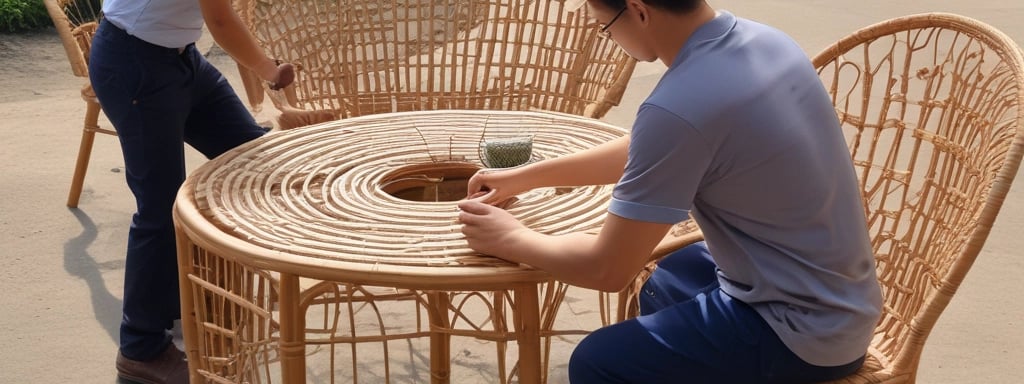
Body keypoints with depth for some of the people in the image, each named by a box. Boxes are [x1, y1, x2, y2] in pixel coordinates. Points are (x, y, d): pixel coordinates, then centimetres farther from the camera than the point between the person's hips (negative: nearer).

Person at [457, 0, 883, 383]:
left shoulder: (678, 107, -29)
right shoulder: (757, 39, -2)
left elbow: (608, 269, -20)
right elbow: (645, 152, 13)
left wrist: (511, 239, -2)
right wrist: (525, 176, 16)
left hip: (805, 328, -9)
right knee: (664, 287, 29)